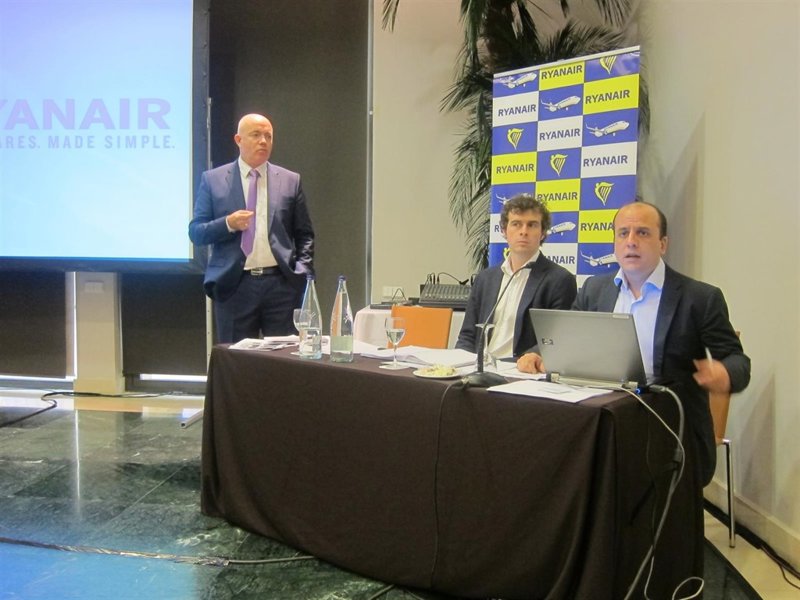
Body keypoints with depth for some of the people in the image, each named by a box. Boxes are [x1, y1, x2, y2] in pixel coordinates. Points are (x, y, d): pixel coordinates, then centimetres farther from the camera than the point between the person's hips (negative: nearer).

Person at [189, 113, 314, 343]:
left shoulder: (290, 180, 9)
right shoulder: (213, 180, 5)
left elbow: (304, 235, 11)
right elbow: (196, 232, 3)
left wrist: (302, 272, -2)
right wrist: (228, 224, -15)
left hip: (281, 283, 1)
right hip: (234, 284, -1)